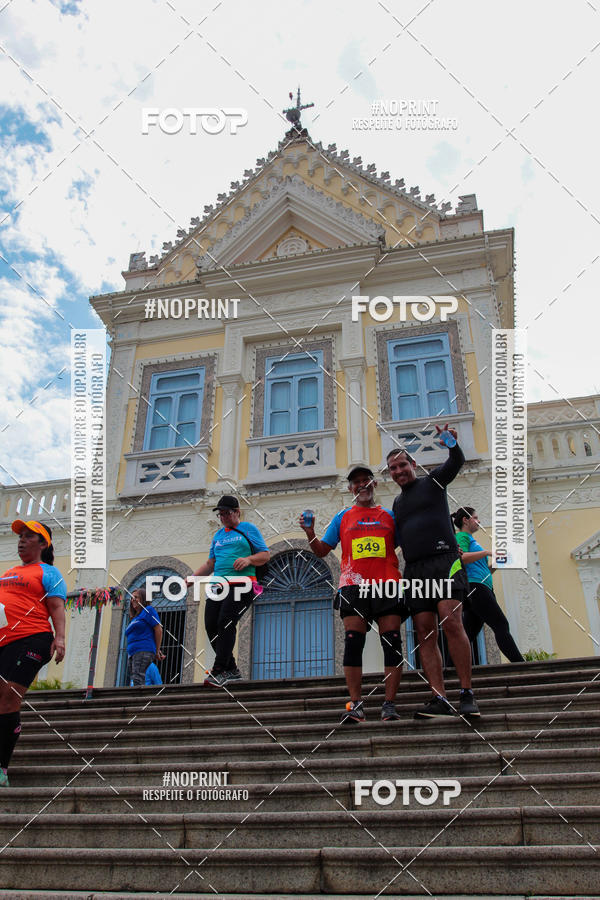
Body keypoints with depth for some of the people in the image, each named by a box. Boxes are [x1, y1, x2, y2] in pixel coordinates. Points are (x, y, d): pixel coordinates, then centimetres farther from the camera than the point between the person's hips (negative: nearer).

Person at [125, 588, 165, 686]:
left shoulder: (148, 610, 3)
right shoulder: (135, 617, 28)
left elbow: (159, 629, -4)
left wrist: (157, 651, -2)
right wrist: (157, 651, 13)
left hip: (144, 651, -9)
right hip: (133, 654, 9)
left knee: (137, 680, -23)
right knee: (134, 681, 1)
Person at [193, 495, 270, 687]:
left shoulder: (248, 529, 8)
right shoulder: (218, 535, 24)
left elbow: (265, 555, 3)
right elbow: (210, 564, 26)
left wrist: (248, 559, -16)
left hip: (241, 583, -6)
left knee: (226, 622, -20)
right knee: (211, 625, -5)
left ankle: (219, 671, -17)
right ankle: (231, 670, 7)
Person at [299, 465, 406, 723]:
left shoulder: (389, 515, 17)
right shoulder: (342, 518, 17)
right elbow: (322, 551, 15)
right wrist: (310, 535, -3)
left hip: (387, 585, 0)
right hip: (353, 585, 0)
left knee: (392, 643, -5)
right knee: (353, 642, -7)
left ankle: (389, 704, 1)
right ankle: (356, 705, -3)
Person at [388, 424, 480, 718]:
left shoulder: (432, 481, 11)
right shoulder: (397, 502, 26)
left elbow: (456, 462, -7)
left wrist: (452, 445, -27)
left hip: (444, 560, -5)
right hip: (414, 569, 5)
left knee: (451, 623, -18)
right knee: (425, 633, -4)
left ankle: (467, 695, -13)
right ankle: (439, 698, -6)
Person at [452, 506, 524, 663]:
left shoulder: (470, 539, 30)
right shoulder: (462, 536, 0)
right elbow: (461, 558, -20)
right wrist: (487, 552, -23)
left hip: (480, 590, 10)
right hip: (475, 587, -10)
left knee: (469, 633, 3)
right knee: (501, 625, -14)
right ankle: (519, 663, -18)